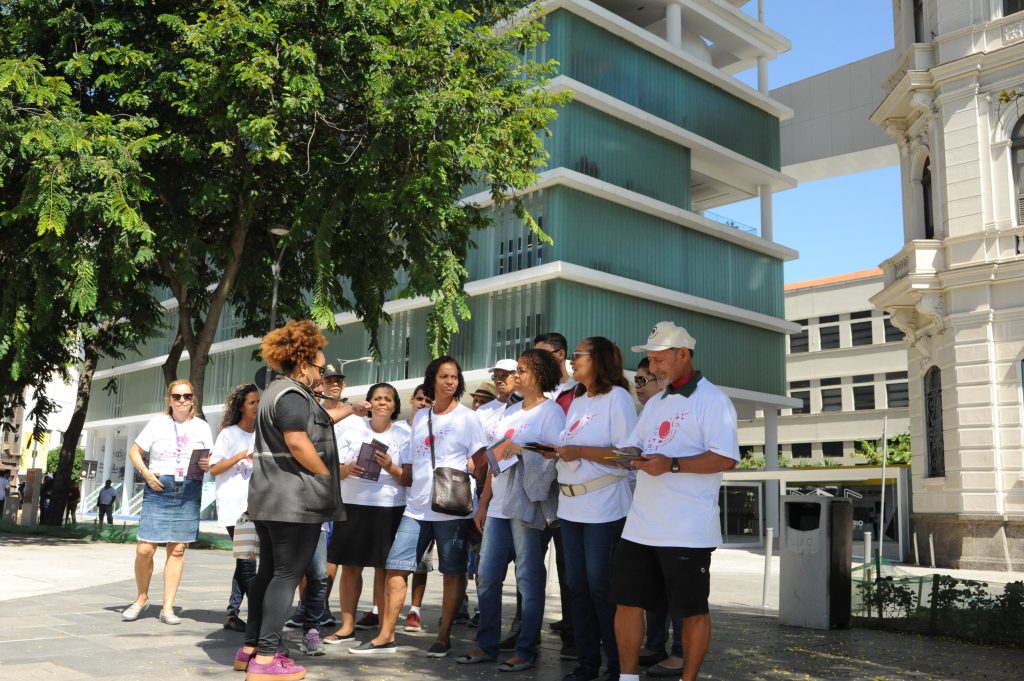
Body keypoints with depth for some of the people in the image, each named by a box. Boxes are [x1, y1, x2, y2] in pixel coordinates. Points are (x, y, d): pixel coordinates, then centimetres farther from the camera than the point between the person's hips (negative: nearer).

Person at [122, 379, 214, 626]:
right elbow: (134, 451, 9)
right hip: (159, 488, -1)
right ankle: (142, 598, 18)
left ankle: (168, 608, 8)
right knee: (144, 549, -6)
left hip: (189, 492, 1)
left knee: (177, 550, 1)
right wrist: (145, 472, -6)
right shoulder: (158, 423, 6)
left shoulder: (201, 427, 10)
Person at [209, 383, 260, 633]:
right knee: (247, 561, -11)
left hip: (254, 506, 6)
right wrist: (242, 455, -15)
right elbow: (213, 469, -5)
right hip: (233, 506, -6)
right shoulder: (229, 433, 0)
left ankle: (233, 613, 11)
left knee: (245, 562, 5)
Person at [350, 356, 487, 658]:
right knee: (396, 567, 2)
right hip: (417, 506, 5)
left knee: (453, 572, 2)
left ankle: (443, 637, 13)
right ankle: (385, 636, 10)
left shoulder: (467, 417, -1)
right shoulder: (420, 417, 15)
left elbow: (481, 460, -5)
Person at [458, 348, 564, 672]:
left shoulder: (551, 412, -4)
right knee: (487, 578, 9)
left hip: (526, 507, -7)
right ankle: (486, 645, 20)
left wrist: (519, 448, -20)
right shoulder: (510, 412, 18)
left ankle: (526, 651, 8)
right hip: (499, 506, 8)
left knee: (528, 580, -1)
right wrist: (483, 502, 17)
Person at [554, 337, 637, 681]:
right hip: (570, 506, 8)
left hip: (604, 508, -7)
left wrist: (580, 451, -18)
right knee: (578, 586, 11)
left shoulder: (617, 397, -7)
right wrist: (555, 450, 3)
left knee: (601, 587, -1)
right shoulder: (576, 400, 17)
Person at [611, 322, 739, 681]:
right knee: (627, 600, 11)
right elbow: (632, 448, 19)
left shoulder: (711, 400, -7)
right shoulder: (655, 403, 18)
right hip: (640, 526, 8)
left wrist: (672, 465, -25)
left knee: (692, 610, 5)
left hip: (687, 530, -8)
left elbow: (725, 458, -17)